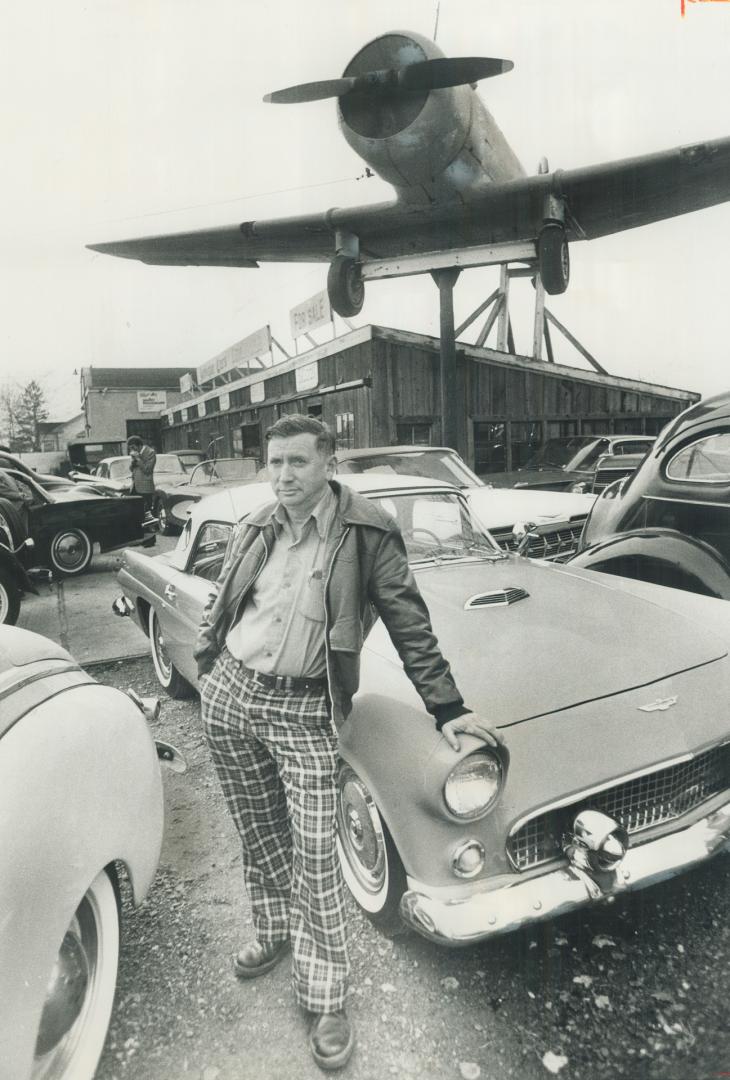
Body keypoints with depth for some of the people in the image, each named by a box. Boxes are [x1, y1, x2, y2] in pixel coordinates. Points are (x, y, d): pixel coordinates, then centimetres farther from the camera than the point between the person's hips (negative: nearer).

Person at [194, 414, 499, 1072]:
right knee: (259, 836, 19)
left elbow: (410, 625, -7)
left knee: (315, 852, -1)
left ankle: (325, 998, 19)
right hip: (228, 695, 4)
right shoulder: (255, 529, 4)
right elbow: (219, 604, 16)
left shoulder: (368, 533, -9)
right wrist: (206, 668, 14)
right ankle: (275, 931, 45)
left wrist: (448, 708, -7)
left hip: (303, 709, -4)